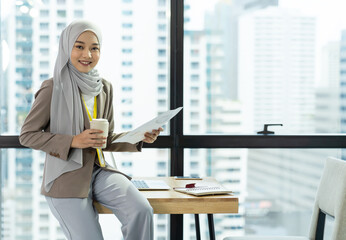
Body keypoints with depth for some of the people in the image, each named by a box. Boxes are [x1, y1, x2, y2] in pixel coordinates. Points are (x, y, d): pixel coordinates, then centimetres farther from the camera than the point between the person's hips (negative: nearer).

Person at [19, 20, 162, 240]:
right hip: (66, 178, -4)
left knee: (142, 210, -22)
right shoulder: (54, 88, -9)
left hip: (99, 170, 4)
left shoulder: (104, 88, 8)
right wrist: (74, 141, -19)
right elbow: (27, 135, -8)